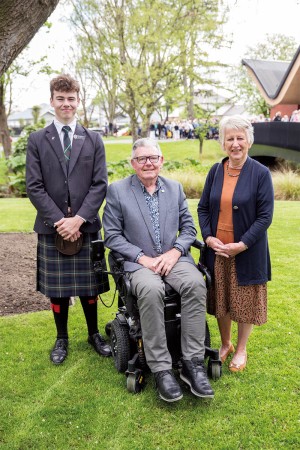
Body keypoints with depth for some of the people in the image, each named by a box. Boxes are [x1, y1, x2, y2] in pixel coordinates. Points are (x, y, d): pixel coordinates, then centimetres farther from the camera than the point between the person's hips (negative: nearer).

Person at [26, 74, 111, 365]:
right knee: (56, 287, 9)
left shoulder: (93, 140, 6)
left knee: (89, 285, 10)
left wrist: (78, 219, -13)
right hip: (51, 228, 0)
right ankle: (61, 339, 27)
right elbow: (34, 187, -3)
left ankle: (94, 334, 29)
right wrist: (59, 220, -13)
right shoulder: (37, 140, 3)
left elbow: (100, 185, -1)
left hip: (86, 226, 1)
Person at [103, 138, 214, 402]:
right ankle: (161, 369, -23)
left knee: (196, 283, -29)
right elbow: (112, 236, -2)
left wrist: (175, 252, -8)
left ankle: (193, 363, -19)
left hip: (173, 258, 3)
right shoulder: (117, 190, 2)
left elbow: (188, 228, 11)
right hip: (139, 262, -3)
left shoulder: (176, 189, 12)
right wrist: (143, 257, -13)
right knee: (151, 290, -36)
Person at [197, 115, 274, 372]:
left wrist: (241, 245, -18)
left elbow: (265, 216, -11)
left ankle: (241, 351, 32)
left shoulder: (260, 173, -8)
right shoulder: (216, 171, 3)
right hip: (217, 249, 4)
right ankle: (225, 345, 37)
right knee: (220, 301, 15)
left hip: (247, 252, -3)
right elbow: (203, 208, 7)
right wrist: (208, 237, -8)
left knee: (245, 302, 10)